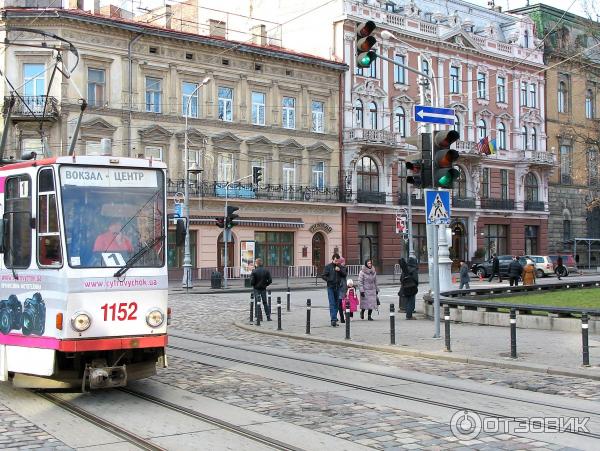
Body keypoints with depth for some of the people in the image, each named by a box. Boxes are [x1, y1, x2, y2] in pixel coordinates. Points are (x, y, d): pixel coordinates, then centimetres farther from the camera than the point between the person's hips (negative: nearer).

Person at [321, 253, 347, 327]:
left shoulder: (341, 267, 10)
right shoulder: (328, 267, 0)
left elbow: (345, 274, -1)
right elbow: (323, 276, -2)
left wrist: (340, 270, -16)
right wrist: (329, 280, -10)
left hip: (337, 287, 4)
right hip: (330, 287, -4)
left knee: (336, 304, 9)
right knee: (332, 304, -10)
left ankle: (334, 319, 19)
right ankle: (333, 319, -15)